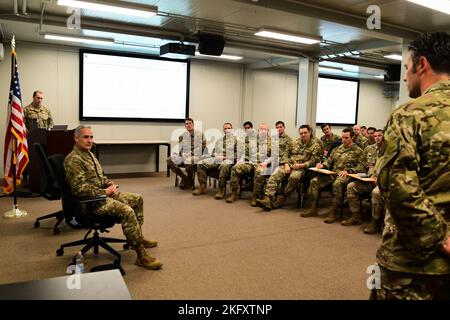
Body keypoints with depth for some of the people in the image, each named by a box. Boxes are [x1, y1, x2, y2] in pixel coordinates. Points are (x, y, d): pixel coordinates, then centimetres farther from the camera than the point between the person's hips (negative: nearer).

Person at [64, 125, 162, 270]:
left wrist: (109, 183, 5)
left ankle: (137, 237, 25)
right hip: (91, 201, -11)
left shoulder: (89, 154, 16)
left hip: (103, 193, 11)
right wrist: (104, 192, -20)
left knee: (137, 199, 13)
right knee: (127, 211, -29)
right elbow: (79, 188, -25)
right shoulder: (73, 160, -17)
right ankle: (141, 255, -23)